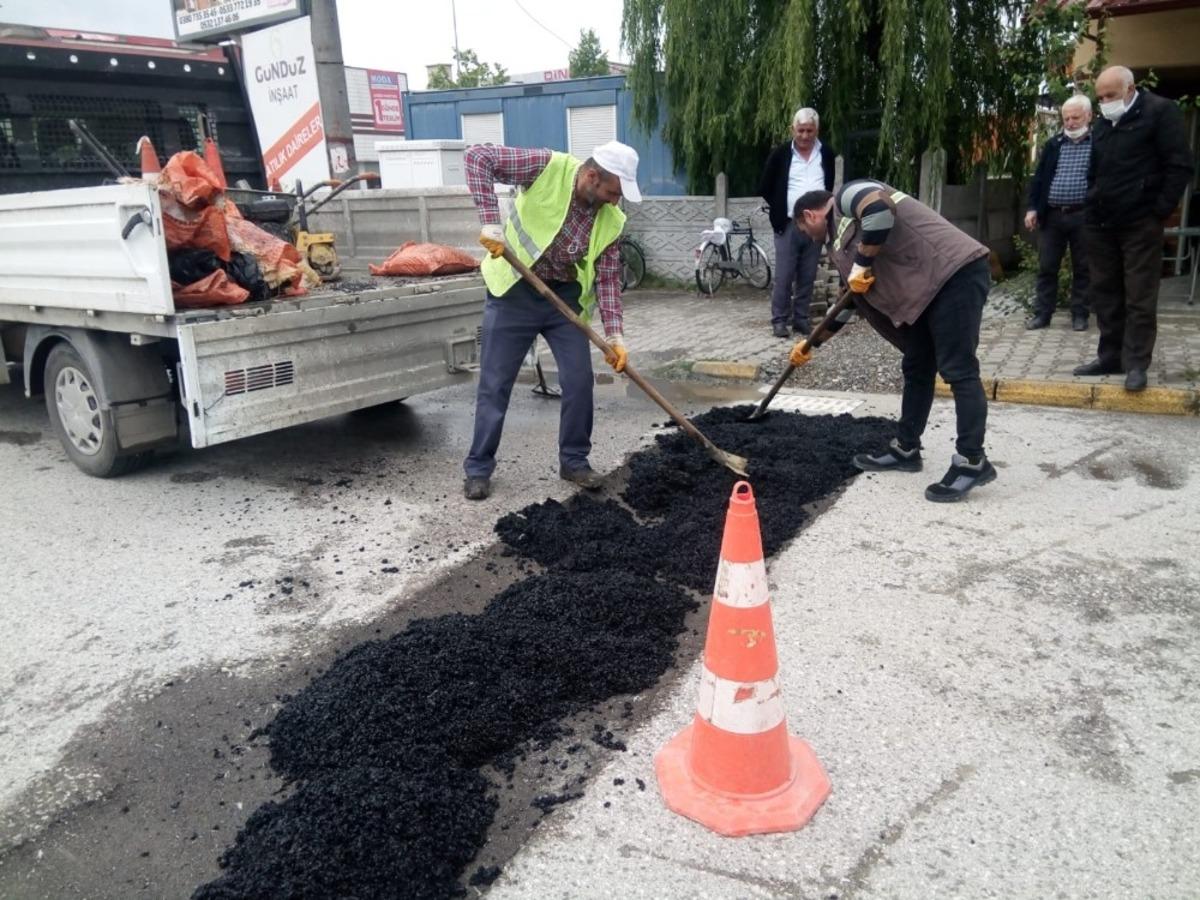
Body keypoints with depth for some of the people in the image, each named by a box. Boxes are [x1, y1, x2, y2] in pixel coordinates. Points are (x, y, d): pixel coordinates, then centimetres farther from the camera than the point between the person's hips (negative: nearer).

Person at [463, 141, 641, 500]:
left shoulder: (610, 219, -6)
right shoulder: (548, 167, -18)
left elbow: (608, 277, -2)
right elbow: (477, 156, -23)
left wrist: (615, 336, -12)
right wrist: (491, 222, -32)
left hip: (566, 297, 4)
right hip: (515, 292, -4)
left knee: (580, 381, 1)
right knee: (495, 383, 1)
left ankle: (574, 460, 19)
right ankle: (478, 468, 14)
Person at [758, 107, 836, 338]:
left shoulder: (827, 154, 4)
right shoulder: (780, 153, -1)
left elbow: (832, 187, 13)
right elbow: (765, 187, 5)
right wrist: (780, 211, 4)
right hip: (788, 225, -2)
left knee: (807, 278, 7)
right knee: (784, 277, -2)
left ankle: (801, 319, 15)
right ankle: (779, 320, 5)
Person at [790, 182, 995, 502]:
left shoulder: (847, 195, 0)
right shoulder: (841, 232, 27)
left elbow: (880, 210, -26)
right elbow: (850, 299, 34)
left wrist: (862, 263, -14)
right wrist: (812, 343, 39)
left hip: (957, 273, -10)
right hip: (928, 286, 10)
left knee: (958, 370, -9)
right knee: (916, 368, 15)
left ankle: (972, 462, -4)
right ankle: (905, 449, 25)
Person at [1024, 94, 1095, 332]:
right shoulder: (1053, 144, 11)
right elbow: (1039, 177, 12)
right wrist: (1033, 208, 3)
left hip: (1083, 216, -3)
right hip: (1052, 215, 3)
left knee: (1082, 268, 5)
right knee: (1046, 267, 6)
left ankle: (1079, 314, 13)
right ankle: (1042, 313, 13)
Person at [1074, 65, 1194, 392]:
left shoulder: (1160, 112, -4)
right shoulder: (1103, 124, 16)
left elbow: (1179, 165, -8)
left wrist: (1160, 211, -12)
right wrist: (1093, 208, 12)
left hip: (1140, 223, -7)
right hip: (1101, 223, 7)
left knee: (1139, 298, -4)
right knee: (1105, 294, 9)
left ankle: (1136, 364, 0)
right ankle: (1110, 356, 18)